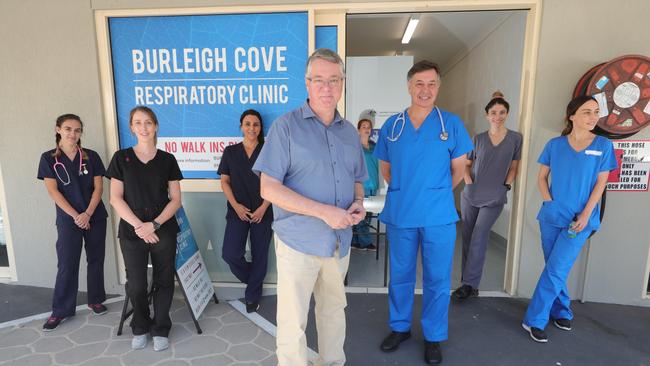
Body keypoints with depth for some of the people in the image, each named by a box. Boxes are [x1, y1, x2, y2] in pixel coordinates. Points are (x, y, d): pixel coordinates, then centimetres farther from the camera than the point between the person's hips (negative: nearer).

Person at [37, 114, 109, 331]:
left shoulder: (91, 156, 2)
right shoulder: (49, 158, 0)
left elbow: (98, 187, 0)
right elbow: (53, 191, -5)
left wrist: (88, 213, -11)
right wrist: (75, 216, -12)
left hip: (96, 217, 2)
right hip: (68, 219, -1)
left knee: (96, 259, 9)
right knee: (67, 264, 1)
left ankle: (95, 300, 24)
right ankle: (61, 310, 16)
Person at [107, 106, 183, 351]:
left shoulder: (167, 160, 3)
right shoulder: (121, 158, 3)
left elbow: (176, 199, 1)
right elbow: (115, 198, -1)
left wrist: (154, 224, -12)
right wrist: (138, 226, -11)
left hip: (164, 231, 0)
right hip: (131, 231, 0)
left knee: (164, 282, 6)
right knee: (136, 286, 1)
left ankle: (160, 330, 26)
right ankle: (140, 328, 29)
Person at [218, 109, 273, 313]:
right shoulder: (230, 152, 7)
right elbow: (224, 182, 7)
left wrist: (263, 208, -10)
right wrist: (236, 206, -6)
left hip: (263, 212, -1)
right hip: (238, 211, 1)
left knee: (259, 255, 5)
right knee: (230, 254, -8)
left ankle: (252, 296, 27)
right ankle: (253, 279, 24)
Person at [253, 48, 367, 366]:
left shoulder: (350, 132, 9)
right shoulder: (286, 126, -9)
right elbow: (269, 188, -16)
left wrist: (358, 203, -5)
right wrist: (324, 212, -22)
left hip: (340, 242, 6)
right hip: (298, 242, -5)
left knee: (334, 310, 22)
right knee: (292, 324, 5)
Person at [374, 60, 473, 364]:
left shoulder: (451, 123, -2)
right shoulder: (391, 125, 3)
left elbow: (458, 169, 5)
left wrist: (434, 192, 9)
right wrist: (404, 191, 7)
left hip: (439, 216, -1)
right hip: (399, 214, 2)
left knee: (437, 279, 10)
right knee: (400, 275, 15)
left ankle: (434, 336, 30)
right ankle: (399, 327, 35)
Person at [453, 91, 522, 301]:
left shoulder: (515, 139, 2)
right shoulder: (478, 139, 6)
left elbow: (513, 167, 7)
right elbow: (466, 164, 13)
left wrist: (506, 185, -5)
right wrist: (468, 181, -3)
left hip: (494, 199, -2)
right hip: (470, 195, 3)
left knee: (478, 239, -11)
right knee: (468, 239, 7)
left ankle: (470, 284, -2)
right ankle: (468, 282, 20)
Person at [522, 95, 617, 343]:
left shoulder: (603, 146, 1)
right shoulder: (555, 144, 3)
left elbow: (601, 183, -1)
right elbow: (542, 177, 7)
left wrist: (585, 215, -9)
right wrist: (549, 203, -6)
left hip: (579, 219, -2)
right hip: (552, 217, 2)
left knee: (556, 270, -6)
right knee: (555, 269, 10)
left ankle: (535, 319, 6)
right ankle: (562, 312, 26)